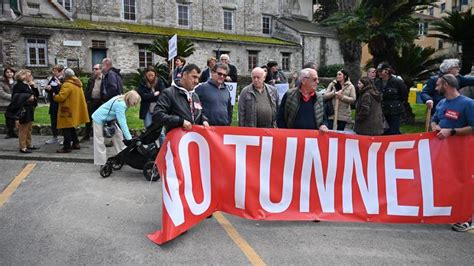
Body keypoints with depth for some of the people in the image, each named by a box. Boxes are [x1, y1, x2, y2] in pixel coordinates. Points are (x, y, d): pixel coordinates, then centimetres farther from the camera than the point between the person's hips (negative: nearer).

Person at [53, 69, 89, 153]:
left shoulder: (67, 84, -18)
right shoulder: (77, 84, 11)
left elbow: (61, 97, -23)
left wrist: (54, 96, -2)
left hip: (68, 111, -9)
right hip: (74, 110, 9)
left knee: (66, 129, -3)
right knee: (71, 128, 20)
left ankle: (67, 147, -1)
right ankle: (75, 143, 25)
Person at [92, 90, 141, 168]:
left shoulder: (122, 100, -7)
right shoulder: (120, 104, -34)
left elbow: (122, 119, 0)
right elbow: (122, 123, -36)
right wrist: (129, 138, -35)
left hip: (108, 119, 9)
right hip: (99, 119, -9)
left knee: (118, 134, 9)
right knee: (100, 141, -2)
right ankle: (102, 163, 5)